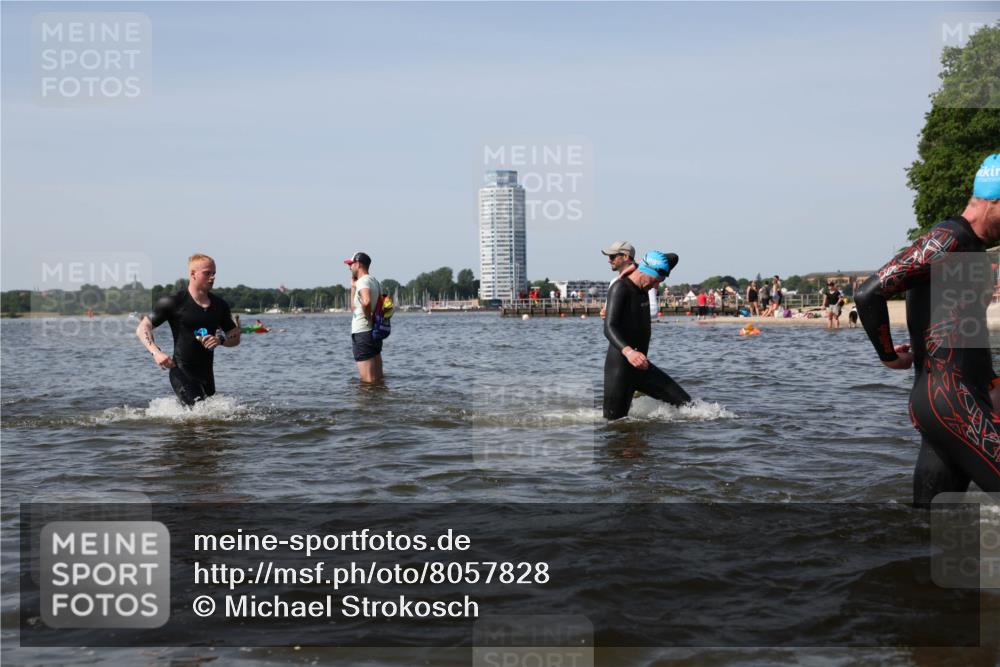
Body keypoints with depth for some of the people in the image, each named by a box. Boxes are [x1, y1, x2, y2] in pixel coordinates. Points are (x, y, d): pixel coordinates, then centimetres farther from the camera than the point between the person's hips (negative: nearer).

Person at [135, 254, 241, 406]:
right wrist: (156, 352, -22)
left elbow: (235, 338, 15)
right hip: (182, 374, -6)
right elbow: (142, 328, -5)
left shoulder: (220, 306, 9)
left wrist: (220, 340, -8)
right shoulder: (174, 302, -6)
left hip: (206, 374, 6)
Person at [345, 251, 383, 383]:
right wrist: (353, 286, 20)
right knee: (378, 379, 13)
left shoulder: (363, 281, -13)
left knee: (367, 380, -8)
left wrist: (368, 318, -18)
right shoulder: (374, 280, 16)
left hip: (362, 333, -10)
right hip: (375, 331, 10)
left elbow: (366, 302, -35)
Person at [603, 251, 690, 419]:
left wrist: (637, 265, 8)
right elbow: (609, 328, -27)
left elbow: (673, 258, 22)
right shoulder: (620, 288, -14)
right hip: (619, 366, -8)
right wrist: (628, 351, -45)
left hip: (641, 367, 8)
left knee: (685, 404, -2)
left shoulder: (642, 285, 10)